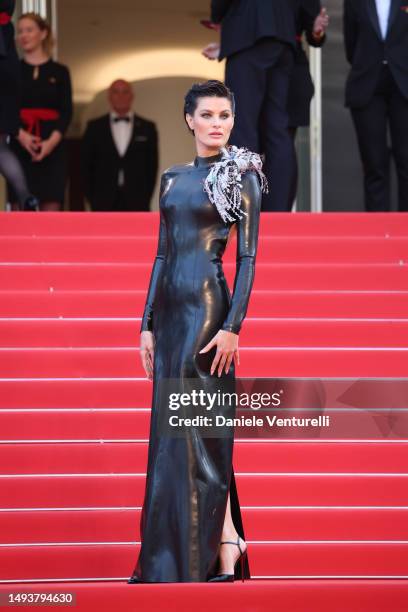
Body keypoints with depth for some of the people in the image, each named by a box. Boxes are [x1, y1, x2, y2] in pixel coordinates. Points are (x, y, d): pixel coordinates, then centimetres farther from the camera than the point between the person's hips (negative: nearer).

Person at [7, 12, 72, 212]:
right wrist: (20, 134, -17)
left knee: (51, 208, -5)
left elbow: (66, 112, 1)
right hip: (20, 146, 0)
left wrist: (52, 141, -15)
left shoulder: (59, 71, 8)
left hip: (52, 148, 0)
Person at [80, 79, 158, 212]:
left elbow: (152, 166, 10)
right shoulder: (95, 127, 10)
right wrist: (92, 199, 2)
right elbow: (86, 165, 9)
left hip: (135, 204, 0)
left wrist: (145, 198, 1)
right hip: (104, 204, 0)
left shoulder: (147, 128, 11)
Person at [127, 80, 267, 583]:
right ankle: (168, 559, 12)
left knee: (200, 430, -6)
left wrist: (232, 326, -15)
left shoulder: (241, 176, -3)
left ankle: (223, 544, 0)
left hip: (207, 306, -6)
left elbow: (247, 257, -7)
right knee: (170, 430, 6)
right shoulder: (173, 178, 14)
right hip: (169, 308, 6)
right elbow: (162, 255, 15)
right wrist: (147, 324, 10)